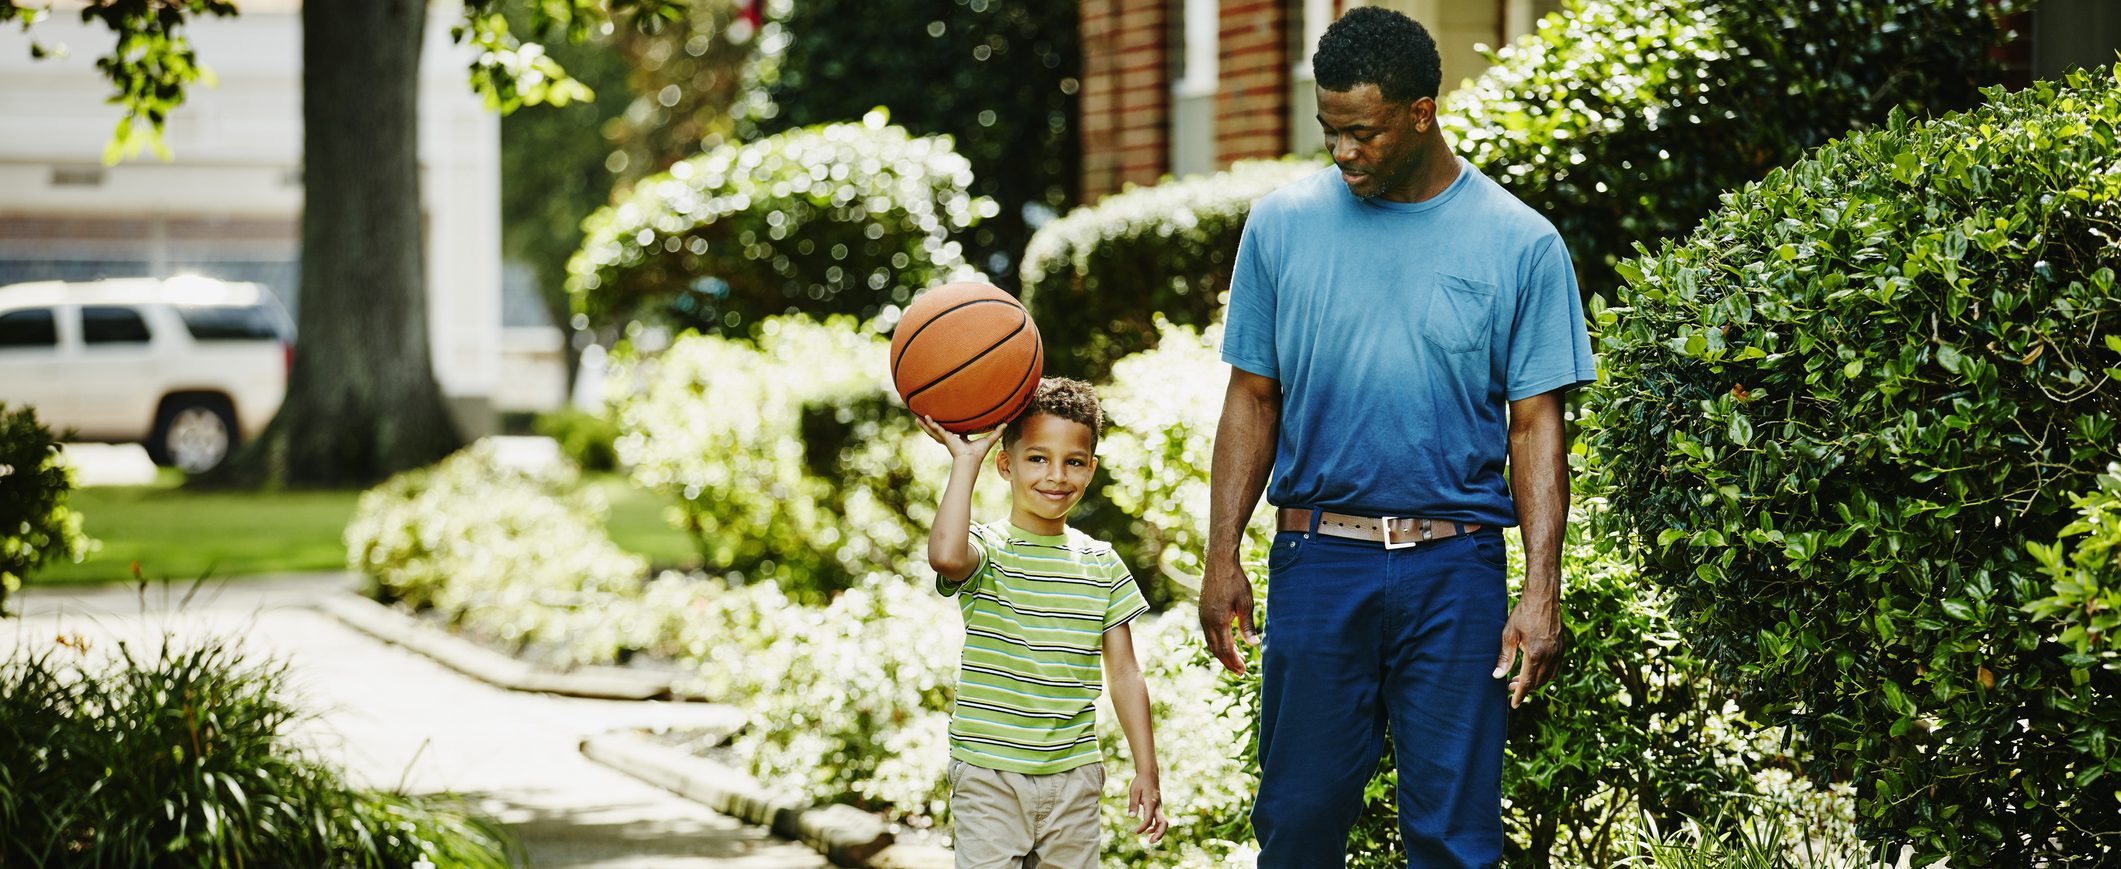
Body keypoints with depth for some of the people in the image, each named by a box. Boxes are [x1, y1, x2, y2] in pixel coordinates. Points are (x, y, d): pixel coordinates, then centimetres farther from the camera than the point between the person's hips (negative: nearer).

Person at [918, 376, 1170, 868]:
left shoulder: (1102, 565, 7)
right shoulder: (987, 551, -5)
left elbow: (1124, 674, 10)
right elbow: (946, 555, -31)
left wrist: (1146, 772, 6)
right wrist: (965, 461, -20)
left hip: (1074, 776, 4)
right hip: (990, 776, -4)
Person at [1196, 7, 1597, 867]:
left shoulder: (1520, 244, -1)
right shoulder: (1283, 224, 4)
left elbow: (1536, 424, 0)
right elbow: (1252, 400, 9)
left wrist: (1542, 592, -8)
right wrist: (1222, 559, 2)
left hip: (1455, 570, -1)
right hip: (1316, 560, 1)